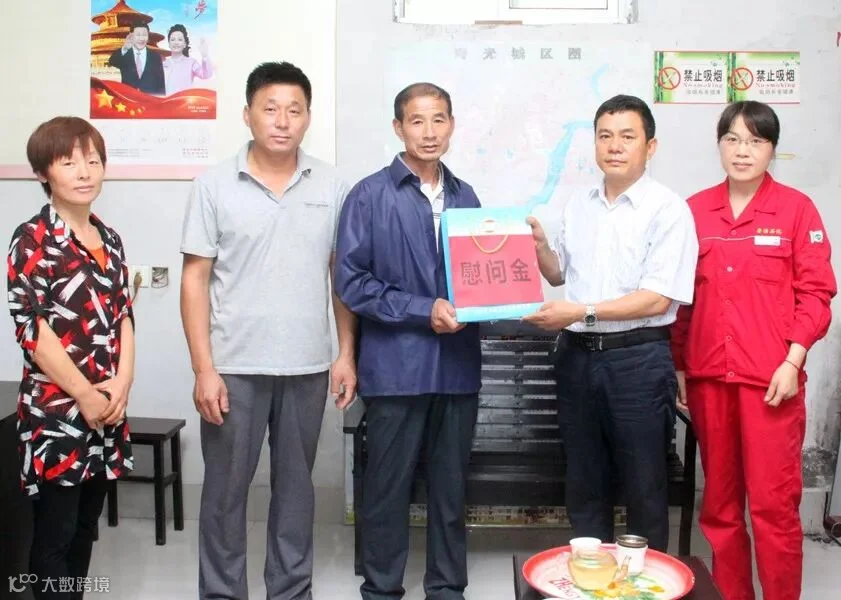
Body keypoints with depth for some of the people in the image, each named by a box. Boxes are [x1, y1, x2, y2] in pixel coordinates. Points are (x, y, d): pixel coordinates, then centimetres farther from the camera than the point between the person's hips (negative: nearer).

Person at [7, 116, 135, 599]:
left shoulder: (109, 239, 10)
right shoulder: (32, 239, -8)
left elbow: (124, 316, 10)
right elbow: (31, 328, -13)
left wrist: (122, 383, -4)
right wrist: (84, 394, -13)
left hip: (108, 407, 6)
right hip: (55, 409, -6)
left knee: (85, 529, 15)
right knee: (54, 535, 2)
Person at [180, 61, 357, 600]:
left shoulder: (332, 186, 3)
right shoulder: (215, 186, -2)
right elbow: (196, 280, -3)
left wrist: (347, 355, 3)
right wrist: (204, 369, -9)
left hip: (308, 367, 2)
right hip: (235, 367, -1)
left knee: (296, 486, 14)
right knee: (225, 490, 9)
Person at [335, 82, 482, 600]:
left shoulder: (465, 197, 10)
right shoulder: (370, 195, -4)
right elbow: (352, 281, -8)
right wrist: (423, 310, -14)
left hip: (458, 363, 4)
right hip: (397, 365, -4)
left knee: (451, 484, 13)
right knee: (389, 485, 7)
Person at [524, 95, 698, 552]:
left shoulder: (668, 210, -9)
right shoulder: (577, 208, 11)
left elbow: (658, 299, -16)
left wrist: (582, 312, -19)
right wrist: (539, 246, 3)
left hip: (638, 359, -5)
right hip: (577, 355, 6)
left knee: (643, 486, 6)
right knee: (583, 481, 16)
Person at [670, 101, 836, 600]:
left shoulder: (797, 209, -1)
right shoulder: (695, 210, 7)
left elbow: (816, 292, -2)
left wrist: (793, 361, -11)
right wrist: (677, 363, 8)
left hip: (770, 377, -3)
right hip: (708, 375, 3)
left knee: (774, 503, -2)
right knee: (719, 501, 11)